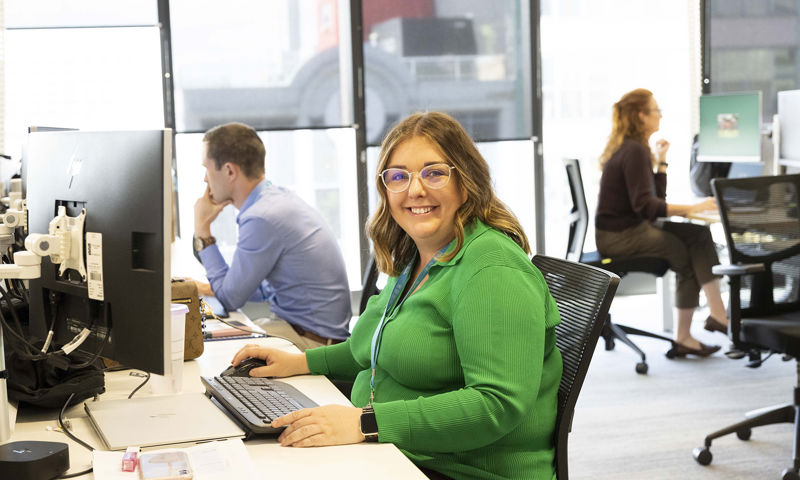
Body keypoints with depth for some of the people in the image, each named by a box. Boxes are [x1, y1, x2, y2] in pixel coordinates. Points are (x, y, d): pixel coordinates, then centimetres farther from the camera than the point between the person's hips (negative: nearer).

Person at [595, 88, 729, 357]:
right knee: (688, 254, -8)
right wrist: (692, 209, -27)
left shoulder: (630, 148, 16)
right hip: (619, 237, -9)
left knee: (699, 234, -2)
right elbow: (646, 206, -25)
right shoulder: (635, 151, -16)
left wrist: (661, 161, 11)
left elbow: (657, 197, 17)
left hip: (631, 228, 9)